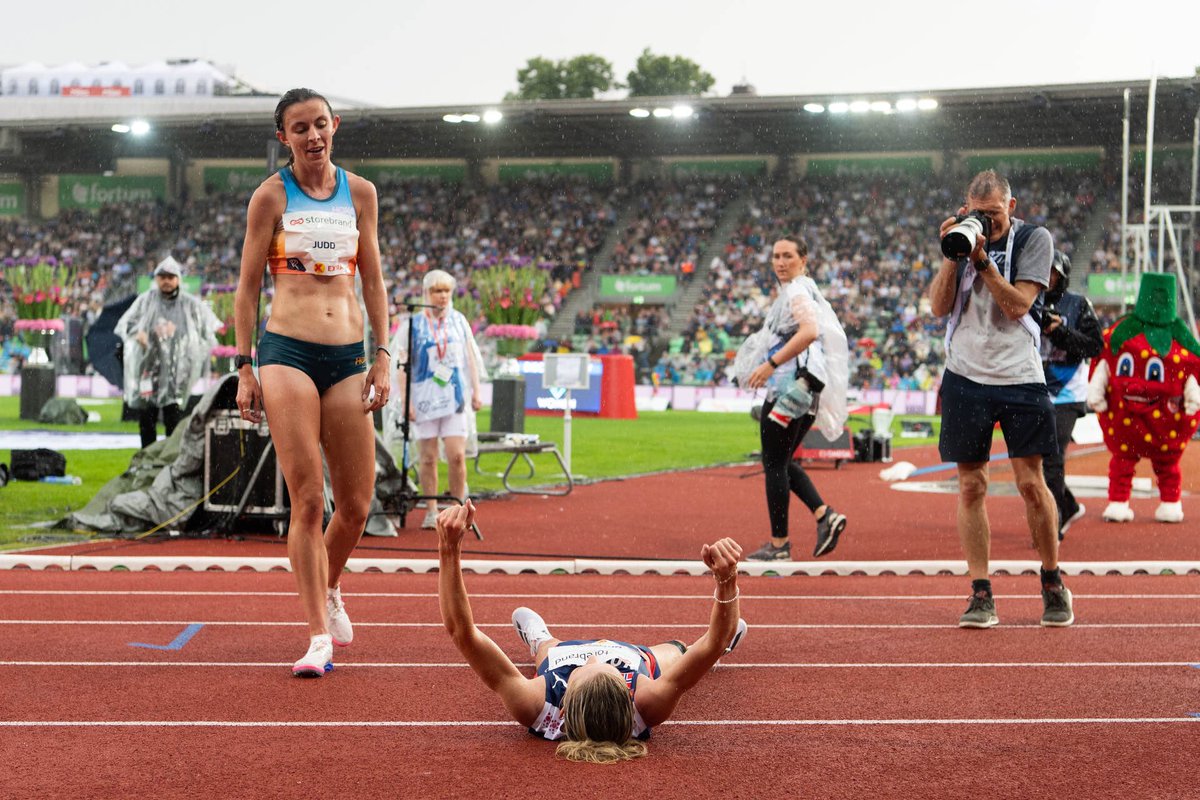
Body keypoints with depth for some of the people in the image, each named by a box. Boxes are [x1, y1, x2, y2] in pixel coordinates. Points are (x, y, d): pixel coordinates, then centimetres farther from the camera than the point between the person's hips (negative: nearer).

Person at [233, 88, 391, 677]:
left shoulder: (359, 193, 11)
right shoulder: (271, 197, 2)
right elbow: (248, 285, 4)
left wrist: (382, 357, 8)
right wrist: (244, 368, 0)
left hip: (348, 358, 4)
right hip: (287, 353, -3)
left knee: (356, 506, 4)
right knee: (308, 501, -9)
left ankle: (327, 588, 34)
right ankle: (319, 637, -1)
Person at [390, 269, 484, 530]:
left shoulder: (459, 321, 10)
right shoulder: (413, 324, 1)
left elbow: (471, 358, 15)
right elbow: (403, 364, -1)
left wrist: (476, 392, 9)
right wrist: (405, 400, -8)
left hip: (456, 398, 1)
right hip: (424, 398, -1)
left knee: (457, 455, -8)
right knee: (428, 457, 1)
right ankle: (431, 511, 11)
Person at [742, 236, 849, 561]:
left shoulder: (796, 291, -13)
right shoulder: (804, 290, 18)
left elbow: (809, 331, -30)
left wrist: (771, 363, -29)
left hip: (790, 387, -10)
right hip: (807, 388, 10)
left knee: (774, 464, -2)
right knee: (782, 462, 16)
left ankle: (779, 544, 3)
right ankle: (825, 515, 6)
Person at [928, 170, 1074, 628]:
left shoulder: (1034, 239, 1)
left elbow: (1018, 305, -10)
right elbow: (939, 307, 1)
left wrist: (982, 260, -16)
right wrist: (952, 254, -9)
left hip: (1020, 378, -2)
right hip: (966, 378, 2)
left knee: (1031, 483, -2)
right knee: (971, 487, 0)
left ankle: (1052, 582, 17)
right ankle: (981, 595, 5)